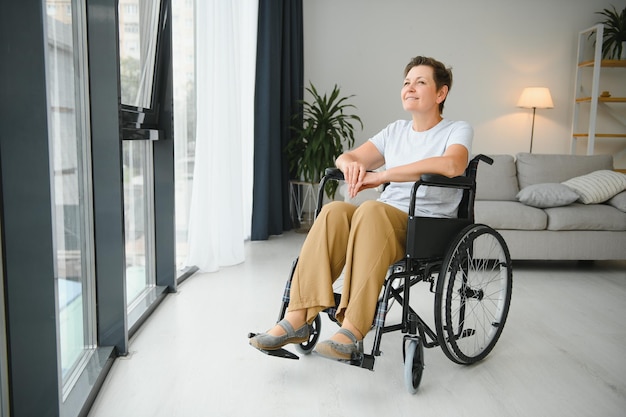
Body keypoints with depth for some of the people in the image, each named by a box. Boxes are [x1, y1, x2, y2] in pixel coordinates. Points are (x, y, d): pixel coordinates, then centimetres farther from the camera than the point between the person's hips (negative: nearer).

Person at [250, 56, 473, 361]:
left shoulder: (457, 130, 2)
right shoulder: (395, 131, 19)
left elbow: (451, 165, -22)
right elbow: (345, 157, 15)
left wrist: (381, 176, -23)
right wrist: (351, 164, -12)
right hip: (385, 222, 5)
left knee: (371, 210, -35)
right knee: (334, 212, -26)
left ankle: (353, 329, -39)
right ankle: (297, 318, -30)